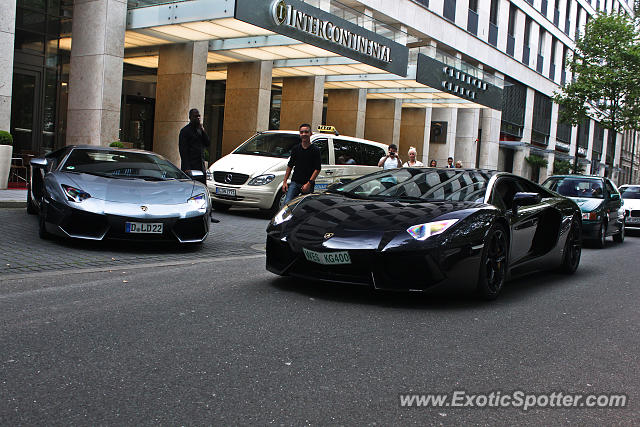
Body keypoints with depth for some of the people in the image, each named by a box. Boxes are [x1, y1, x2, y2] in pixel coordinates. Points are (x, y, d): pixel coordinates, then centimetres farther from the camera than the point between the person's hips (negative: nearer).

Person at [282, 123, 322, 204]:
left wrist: (309, 183, -15)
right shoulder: (295, 148, 8)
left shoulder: (315, 150, -3)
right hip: (295, 182, 3)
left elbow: (317, 169, -7)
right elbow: (290, 166, 15)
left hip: (308, 185, -2)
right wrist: (285, 181, 8)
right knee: (287, 203, -11)